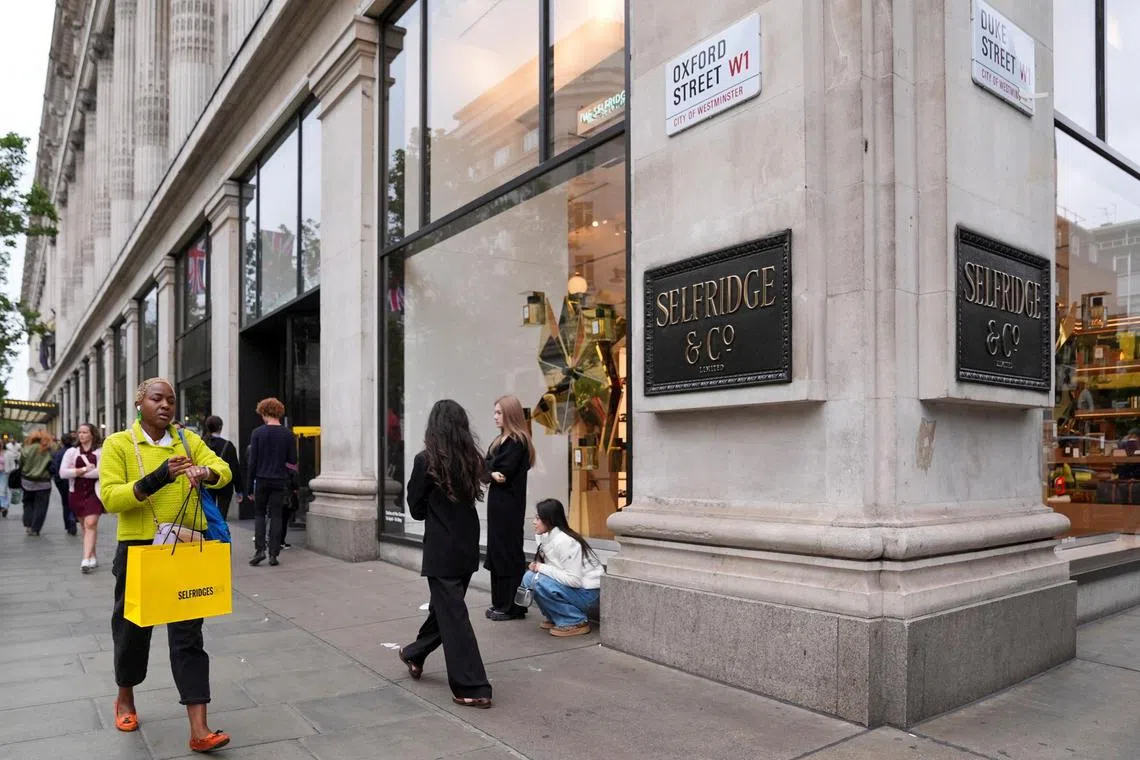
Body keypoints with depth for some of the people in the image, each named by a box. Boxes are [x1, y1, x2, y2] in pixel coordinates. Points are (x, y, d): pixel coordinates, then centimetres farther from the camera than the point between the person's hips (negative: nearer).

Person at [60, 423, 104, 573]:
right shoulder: (71, 452, 7)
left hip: (94, 492, -4)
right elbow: (63, 472, -2)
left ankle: (86, 560, -18)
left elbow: (100, 471, -14)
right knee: (85, 525, 12)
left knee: (90, 524, -13)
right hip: (76, 493, 4)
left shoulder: (100, 452, -1)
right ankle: (92, 557, 23)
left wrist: (78, 471, -9)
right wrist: (86, 469, -9)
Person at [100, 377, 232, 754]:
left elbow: (223, 469, -2)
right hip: (138, 549, -1)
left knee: (188, 635, 0)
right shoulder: (118, 444, -3)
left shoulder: (188, 439, 6)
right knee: (132, 628, 17)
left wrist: (206, 473, -25)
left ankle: (199, 730, 0)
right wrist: (157, 478, -27)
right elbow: (110, 497, -13)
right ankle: (125, 699, 45)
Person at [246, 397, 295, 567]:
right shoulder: (287, 434, -1)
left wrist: (250, 486, -1)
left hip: (262, 480, -1)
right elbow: (293, 460, 1)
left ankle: (259, 549, 1)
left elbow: (252, 461, -6)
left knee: (259, 514, 13)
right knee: (276, 516, 6)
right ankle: (273, 554, 5)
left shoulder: (258, 433, -6)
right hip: (280, 481, 1)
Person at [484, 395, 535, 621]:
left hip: (509, 503, -9)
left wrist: (489, 471, -3)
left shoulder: (517, 442, -13)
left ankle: (513, 606, 4)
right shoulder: (500, 440, 15)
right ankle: (500, 602, 19)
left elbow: (504, 473, -20)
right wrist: (493, 473, -11)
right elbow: (486, 465, 9)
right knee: (496, 550, 11)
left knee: (508, 552, -3)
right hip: (497, 501, 9)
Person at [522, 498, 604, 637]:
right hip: (570, 587, 9)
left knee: (539, 582, -24)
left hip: (588, 593, -9)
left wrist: (542, 568, -20)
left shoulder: (564, 542, -23)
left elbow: (574, 580, -27)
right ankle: (556, 618, 10)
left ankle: (577, 622, -10)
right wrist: (537, 566, -9)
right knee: (529, 577, -1)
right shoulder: (547, 537, 3)